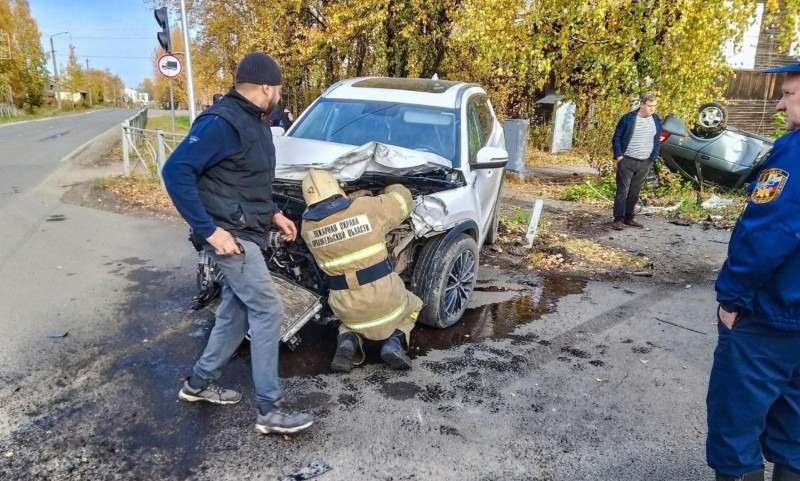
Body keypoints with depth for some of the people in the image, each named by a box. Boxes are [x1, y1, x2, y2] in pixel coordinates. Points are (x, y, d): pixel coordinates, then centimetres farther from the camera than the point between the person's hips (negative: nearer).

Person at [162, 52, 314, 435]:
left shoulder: (254, 123, 13)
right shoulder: (222, 122, -19)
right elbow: (176, 171, -24)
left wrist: (273, 214, 16)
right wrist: (209, 229, -25)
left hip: (246, 234, 10)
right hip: (230, 236, -10)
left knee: (235, 311, 17)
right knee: (267, 311, -7)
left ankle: (200, 382, 35)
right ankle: (271, 409, 3)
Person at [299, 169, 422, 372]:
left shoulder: (307, 226, -1)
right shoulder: (368, 207, -8)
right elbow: (403, 198, 8)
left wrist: (352, 199, 27)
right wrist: (390, 190, 30)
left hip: (346, 307, 2)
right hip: (384, 296, -2)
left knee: (351, 319, 38)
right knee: (413, 306, 31)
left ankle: (347, 341, 6)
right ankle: (393, 342, 4)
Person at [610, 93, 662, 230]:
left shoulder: (656, 120, 8)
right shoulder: (628, 118, -5)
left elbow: (657, 141, 15)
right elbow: (616, 138, -2)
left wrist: (653, 158, 6)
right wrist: (618, 156, -10)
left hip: (645, 163, 4)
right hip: (626, 161, -4)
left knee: (635, 192, 9)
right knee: (622, 191, -5)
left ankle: (629, 218, 17)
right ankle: (619, 219, -3)